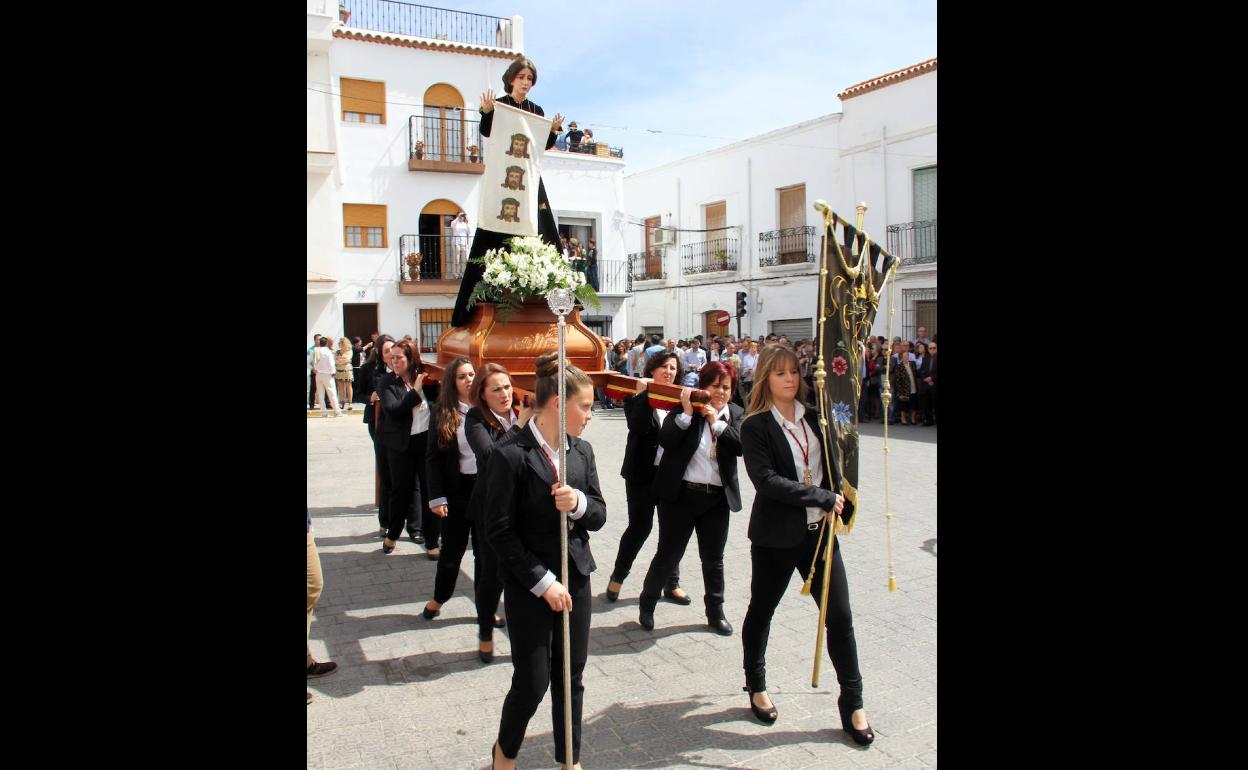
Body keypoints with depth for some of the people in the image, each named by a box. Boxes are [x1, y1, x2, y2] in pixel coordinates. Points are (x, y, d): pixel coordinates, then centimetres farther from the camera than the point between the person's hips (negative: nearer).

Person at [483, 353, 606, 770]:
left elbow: (598, 516, 7)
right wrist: (542, 582, -15)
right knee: (533, 683, 3)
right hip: (528, 586, -5)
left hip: (576, 579, 5)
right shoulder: (511, 455, -16)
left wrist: (580, 503, -16)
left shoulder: (582, 451, 3)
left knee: (571, 678, 13)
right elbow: (499, 530, -14)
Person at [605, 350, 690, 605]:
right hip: (643, 473, -3)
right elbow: (637, 426, -22)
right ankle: (617, 577, 25)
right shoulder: (637, 397, -3)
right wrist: (644, 394, -23)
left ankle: (672, 584, 25)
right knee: (640, 527, 3)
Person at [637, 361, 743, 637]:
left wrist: (716, 421, -18)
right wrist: (687, 413, -23)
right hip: (681, 493, -3)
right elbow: (665, 440, -17)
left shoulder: (734, 413, 5)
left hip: (718, 497, 3)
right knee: (668, 554, 5)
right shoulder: (685, 407, -5)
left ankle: (715, 612, 31)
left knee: (713, 558, 15)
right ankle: (647, 603, 26)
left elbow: (740, 446, -10)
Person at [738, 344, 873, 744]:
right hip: (776, 535, -4)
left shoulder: (814, 417, 7)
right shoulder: (756, 426, -9)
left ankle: (852, 701, 19)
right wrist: (822, 497, -19)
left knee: (840, 616, 4)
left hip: (819, 530, 4)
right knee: (761, 610, 13)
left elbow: (830, 466, 15)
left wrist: (835, 507, -2)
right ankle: (755, 685, 35)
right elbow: (766, 480, -20)